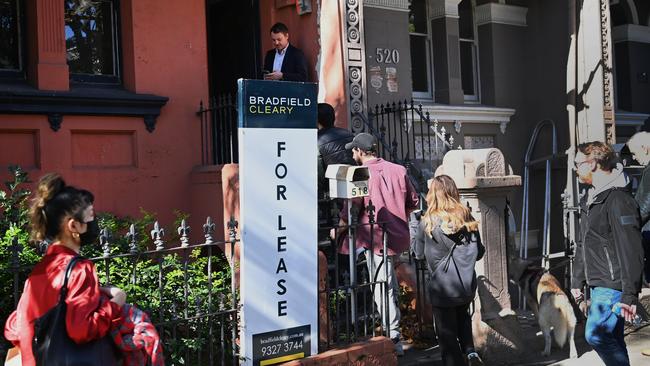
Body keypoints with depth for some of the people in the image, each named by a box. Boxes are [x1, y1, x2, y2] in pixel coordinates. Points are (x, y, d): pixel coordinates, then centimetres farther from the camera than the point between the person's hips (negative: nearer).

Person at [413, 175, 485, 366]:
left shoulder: (427, 222, -12)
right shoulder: (467, 218, -2)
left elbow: (419, 253, 0)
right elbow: (479, 252, 4)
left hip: (443, 288, -4)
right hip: (467, 285, 4)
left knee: (447, 333, 9)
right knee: (463, 317, 29)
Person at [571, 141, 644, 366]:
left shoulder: (618, 200, -15)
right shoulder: (589, 200, 15)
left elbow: (631, 251, -21)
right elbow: (583, 245, 23)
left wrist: (630, 295, -24)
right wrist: (577, 282, 22)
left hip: (613, 286, -9)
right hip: (598, 286, 9)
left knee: (596, 334, -15)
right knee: (611, 338, 12)